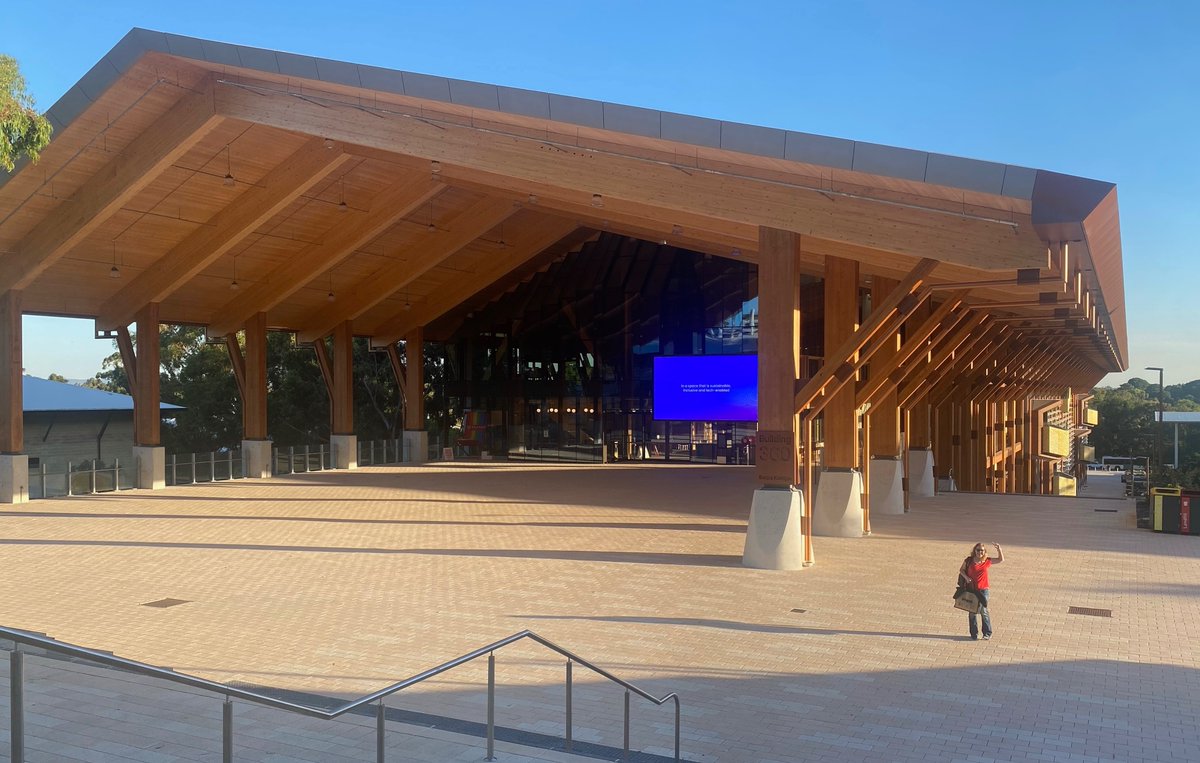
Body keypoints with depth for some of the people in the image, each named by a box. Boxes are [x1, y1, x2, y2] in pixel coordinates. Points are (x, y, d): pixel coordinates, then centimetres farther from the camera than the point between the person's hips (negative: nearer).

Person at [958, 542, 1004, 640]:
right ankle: (974, 634, 18)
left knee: (983, 611, 1)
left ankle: (987, 633, 14)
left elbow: (1001, 559, 8)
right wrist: (966, 577, -10)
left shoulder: (987, 561, 1)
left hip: (983, 590, -1)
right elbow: (961, 570, 7)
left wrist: (999, 549, -5)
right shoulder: (969, 561, -2)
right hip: (970, 589, 1)